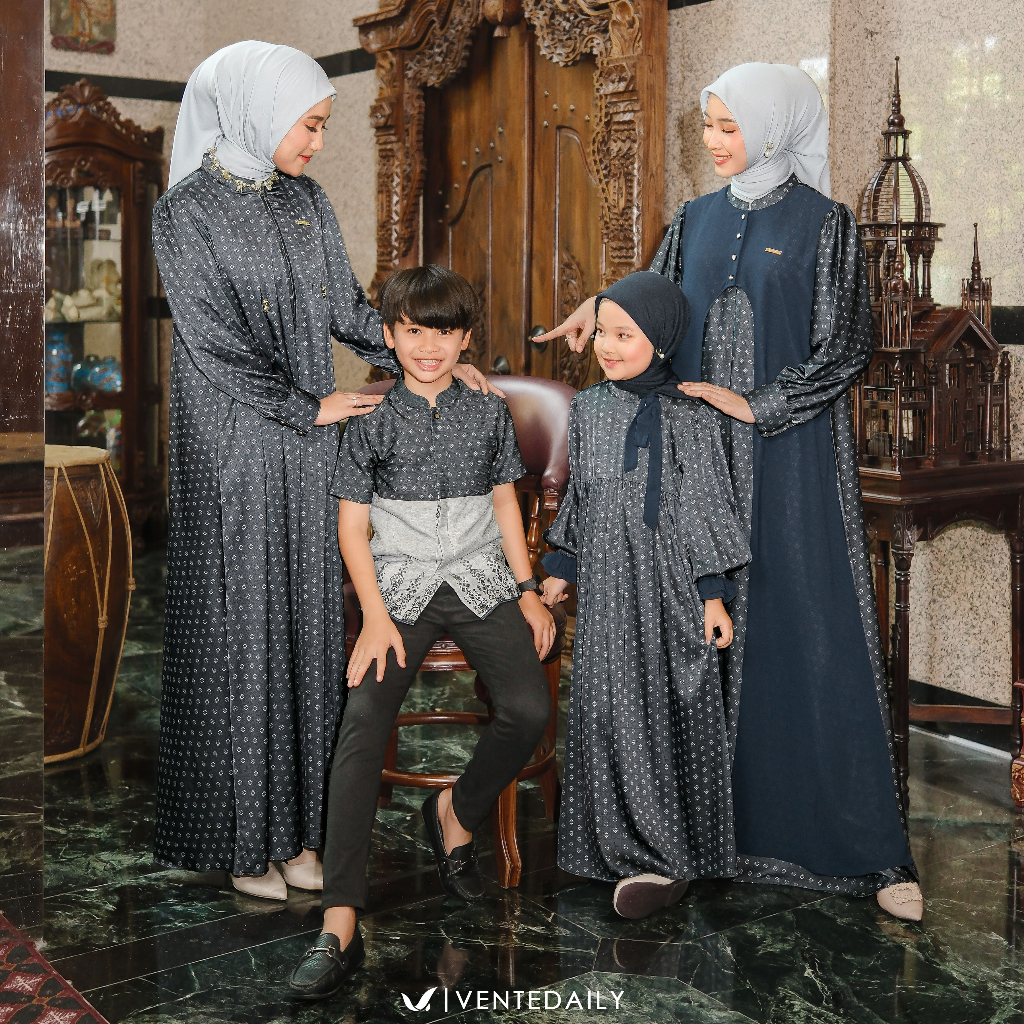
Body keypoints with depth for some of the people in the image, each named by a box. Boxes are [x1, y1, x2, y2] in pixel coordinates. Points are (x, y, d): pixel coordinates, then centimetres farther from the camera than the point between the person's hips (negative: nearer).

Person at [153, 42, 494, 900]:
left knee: (305, 624, 9)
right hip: (233, 453, -6)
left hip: (307, 451, 6)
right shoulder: (186, 214, -11)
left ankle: (296, 825, 21)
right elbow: (214, 344, -14)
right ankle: (239, 835, 16)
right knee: (239, 630, 2)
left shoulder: (305, 199, 8)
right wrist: (312, 407, -9)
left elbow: (345, 308, 13)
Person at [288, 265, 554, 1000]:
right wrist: (376, 617, -9)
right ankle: (341, 926, -28)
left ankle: (457, 813, 10)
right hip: (402, 586, -2)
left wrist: (528, 590, 6)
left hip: (481, 579, 2)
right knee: (363, 723, -24)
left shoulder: (489, 413, 11)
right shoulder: (372, 421, 4)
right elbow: (352, 524, 3)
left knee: (529, 709, -23)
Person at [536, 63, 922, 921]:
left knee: (815, 629, -6)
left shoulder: (823, 223, -2)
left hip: (791, 456, -5)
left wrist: (755, 405, -13)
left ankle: (869, 846, 1)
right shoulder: (696, 220, 12)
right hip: (702, 453, 5)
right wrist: (601, 310, -4)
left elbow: (845, 348, -6)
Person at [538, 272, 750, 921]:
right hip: (608, 589, 4)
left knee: (673, 714, 1)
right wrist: (561, 570, 16)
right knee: (614, 714, 5)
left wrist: (715, 594, -8)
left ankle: (665, 860, 9)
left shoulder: (692, 418, -7)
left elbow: (709, 507, -5)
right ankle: (640, 851, 16)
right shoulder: (588, 410, 6)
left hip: (672, 590, -4)